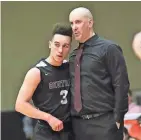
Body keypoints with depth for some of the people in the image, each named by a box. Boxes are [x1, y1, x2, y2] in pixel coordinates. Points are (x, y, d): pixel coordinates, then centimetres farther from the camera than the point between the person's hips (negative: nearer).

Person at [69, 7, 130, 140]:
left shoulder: (108, 48, -4)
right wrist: (71, 117, 11)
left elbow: (121, 85, -8)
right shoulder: (73, 56, 14)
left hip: (104, 122, -6)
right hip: (78, 123, 6)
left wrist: (117, 118, -12)